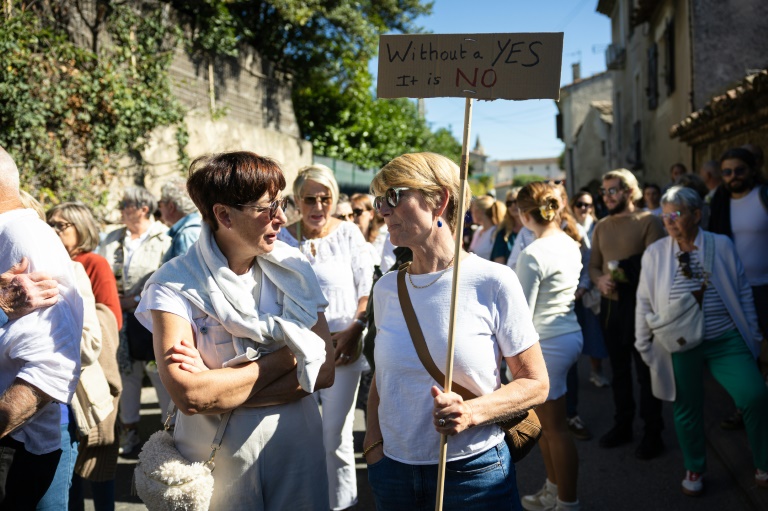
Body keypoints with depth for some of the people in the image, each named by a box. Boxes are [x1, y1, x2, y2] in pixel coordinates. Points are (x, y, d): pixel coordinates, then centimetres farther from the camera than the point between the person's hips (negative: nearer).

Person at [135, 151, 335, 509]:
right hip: (215, 458, -3)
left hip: (297, 449, 3)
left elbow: (324, 371, -10)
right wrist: (285, 357, -16)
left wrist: (217, 384, -19)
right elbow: (188, 395, -24)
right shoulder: (176, 285, -13)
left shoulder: (293, 268, -3)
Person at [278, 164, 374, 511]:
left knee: (336, 434, 3)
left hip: (341, 348, -1)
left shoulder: (348, 233, -1)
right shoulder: (284, 238, 2)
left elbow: (367, 290, 0)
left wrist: (353, 330, -9)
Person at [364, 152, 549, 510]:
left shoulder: (493, 283, -12)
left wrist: (472, 413, -22)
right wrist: (374, 442, -1)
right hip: (392, 469, 4)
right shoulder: (386, 289, 1)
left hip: (474, 470, -4)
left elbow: (535, 384, -8)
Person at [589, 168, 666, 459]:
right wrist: (599, 280, -11)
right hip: (610, 305, 6)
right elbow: (593, 265, 8)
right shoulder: (601, 227, 11)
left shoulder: (648, 221, -7)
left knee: (645, 372, 2)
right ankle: (623, 425, 30)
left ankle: (653, 433, 15)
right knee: (619, 370, 16)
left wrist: (627, 271, -24)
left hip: (639, 305, -6)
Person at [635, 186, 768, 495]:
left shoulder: (722, 246, 1)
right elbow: (644, 302, 5)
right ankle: (694, 470, 33)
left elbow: (743, 292, 7)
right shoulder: (654, 253, 1)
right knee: (687, 410, 10)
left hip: (725, 341, 0)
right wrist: (643, 344, 6)